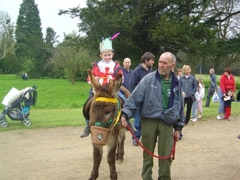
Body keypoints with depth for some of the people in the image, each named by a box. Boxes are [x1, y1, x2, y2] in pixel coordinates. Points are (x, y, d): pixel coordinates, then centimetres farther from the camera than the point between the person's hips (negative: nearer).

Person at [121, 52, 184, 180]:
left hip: (167, 124, 2)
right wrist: (125, 114, -18)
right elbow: (135, 98, -6)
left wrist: (178, 127, 14)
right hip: (149, 122, -2)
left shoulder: (176, 84, 8)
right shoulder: (148, 79, -3)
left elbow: (180, 106, 16)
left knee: (166, 156, 4)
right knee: (148, 155, 9)